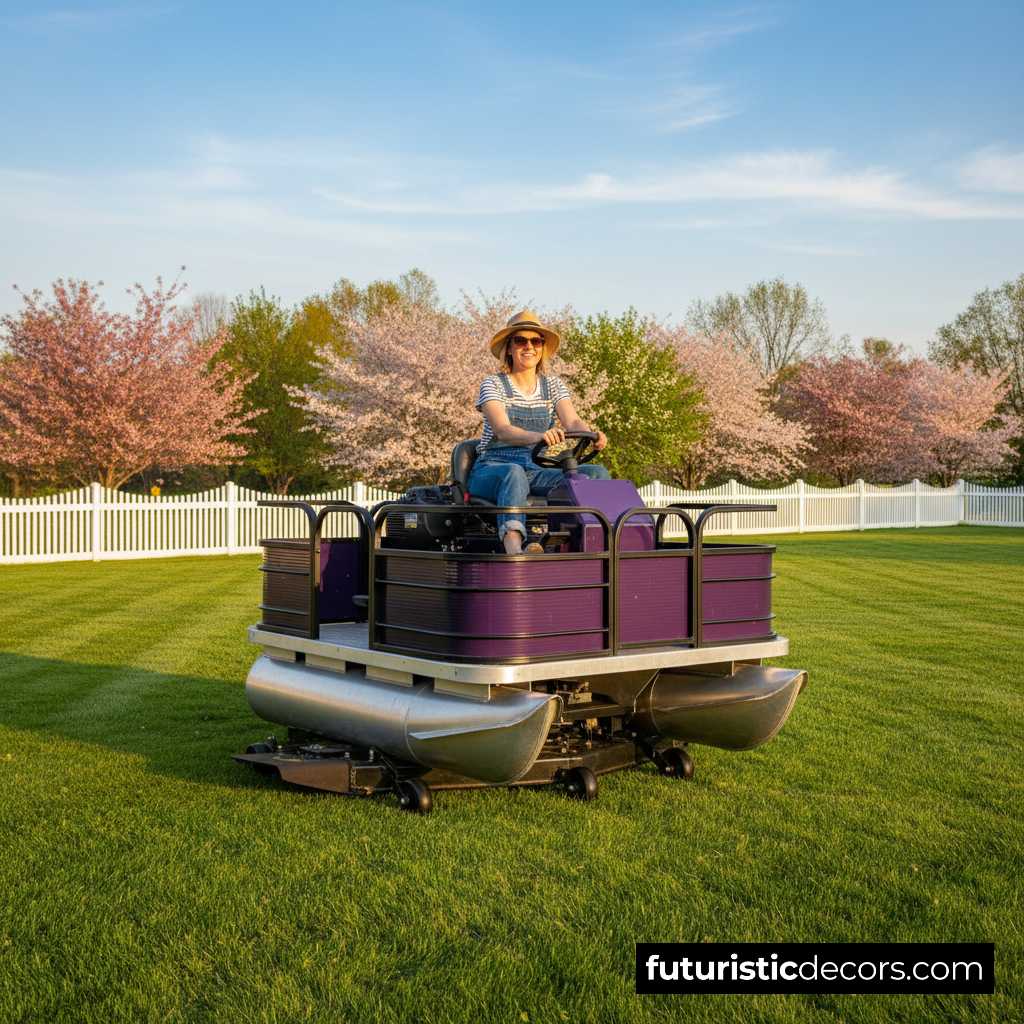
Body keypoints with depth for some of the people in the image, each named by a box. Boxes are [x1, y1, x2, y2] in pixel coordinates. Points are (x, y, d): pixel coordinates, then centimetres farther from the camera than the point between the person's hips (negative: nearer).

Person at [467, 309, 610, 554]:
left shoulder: (553, 385, 14)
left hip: (536, 472, 5)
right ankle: (514, 548, -62)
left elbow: (572, 421, -4)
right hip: (492, 469, -5)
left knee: (597, 473, -18)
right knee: (514, 474, -41)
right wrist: (536, 436, -40)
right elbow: (502, 429, -18)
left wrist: (591, 434, -29)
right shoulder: (493, 384, 1)